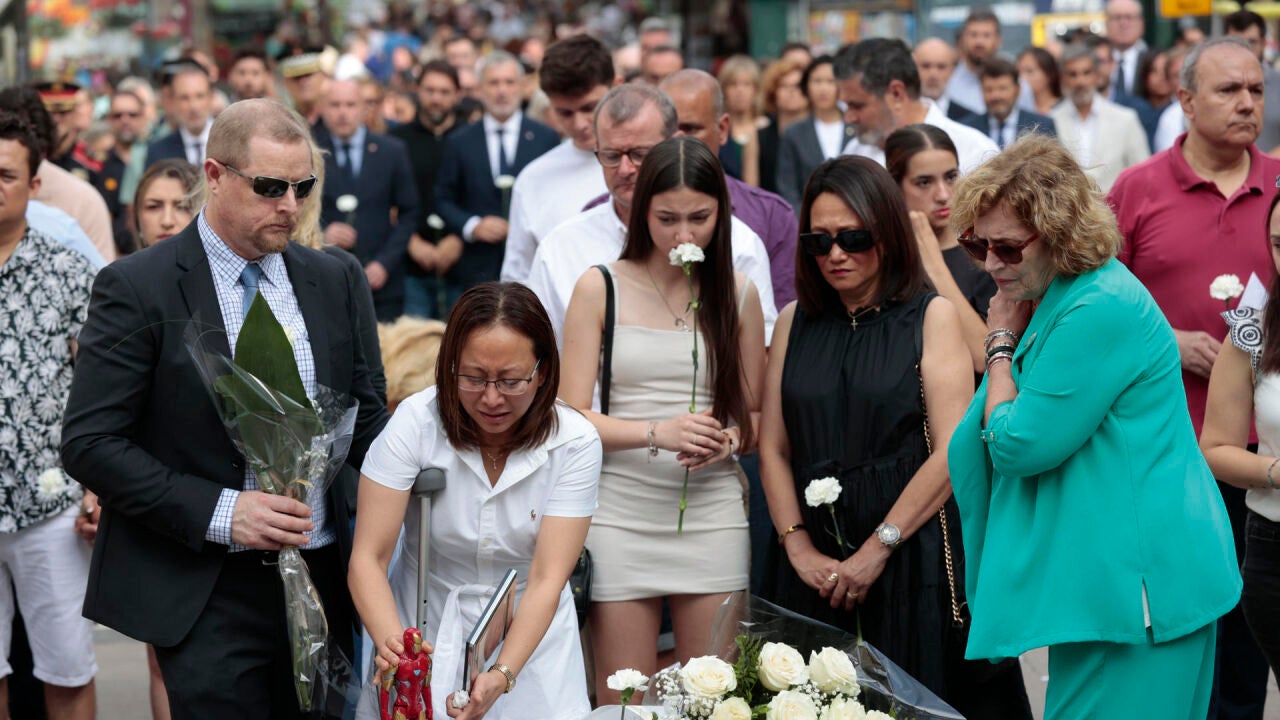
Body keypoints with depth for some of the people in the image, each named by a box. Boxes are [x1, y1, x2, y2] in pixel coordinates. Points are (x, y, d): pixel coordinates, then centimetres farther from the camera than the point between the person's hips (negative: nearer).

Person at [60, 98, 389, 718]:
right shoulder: (136, 288, -6)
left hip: (322, 573, 5)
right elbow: (89, 442, -10)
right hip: (206, 594, -5)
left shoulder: (332, 280, 10)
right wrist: (218, 512, -18)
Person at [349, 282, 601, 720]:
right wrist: (394, 644, -39)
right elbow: (368, 558, -20)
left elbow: (546, 579, -20)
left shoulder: (574, 443, -16)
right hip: (425, 630, 0)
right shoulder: (416, 422, -17)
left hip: (529, 633, 1)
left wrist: (503, 676, -36)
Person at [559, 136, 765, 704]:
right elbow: (572, 417, -2)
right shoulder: (601, 289, 3)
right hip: (622, 514, -1)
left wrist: (730, 439, -10)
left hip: (713, 514, 2)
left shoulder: (737, 294, 10)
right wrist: (658, 432, -18)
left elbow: (756, 417, 13)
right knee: (621, 702, 1)